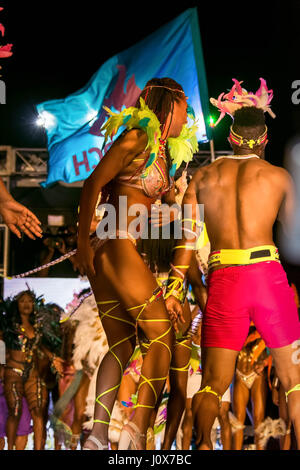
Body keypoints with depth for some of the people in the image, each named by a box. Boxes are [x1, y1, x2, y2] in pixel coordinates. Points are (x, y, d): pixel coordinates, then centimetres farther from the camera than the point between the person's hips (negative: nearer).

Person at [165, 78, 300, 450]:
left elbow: (186, 237, 6)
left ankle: (202, 441, -17)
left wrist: (174, 288, 5)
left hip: (222, 280, 2)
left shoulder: (204, 175, 13)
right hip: (267, 274, -1)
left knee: (212, 384, 7)